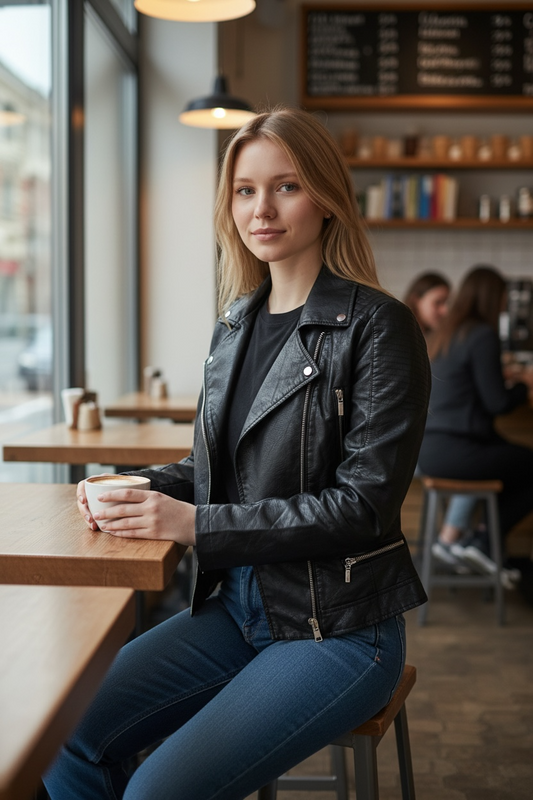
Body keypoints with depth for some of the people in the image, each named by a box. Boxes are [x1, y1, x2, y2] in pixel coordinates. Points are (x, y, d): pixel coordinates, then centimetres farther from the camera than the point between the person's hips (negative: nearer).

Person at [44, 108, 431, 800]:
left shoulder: (377, 327, -14)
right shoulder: (236, 324, 8)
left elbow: (365, 503, -18)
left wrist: (196, 524, -21)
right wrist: (139, 490, -5)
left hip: (339, 630, -6)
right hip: (237, 607, 6)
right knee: (67, 742, -6)